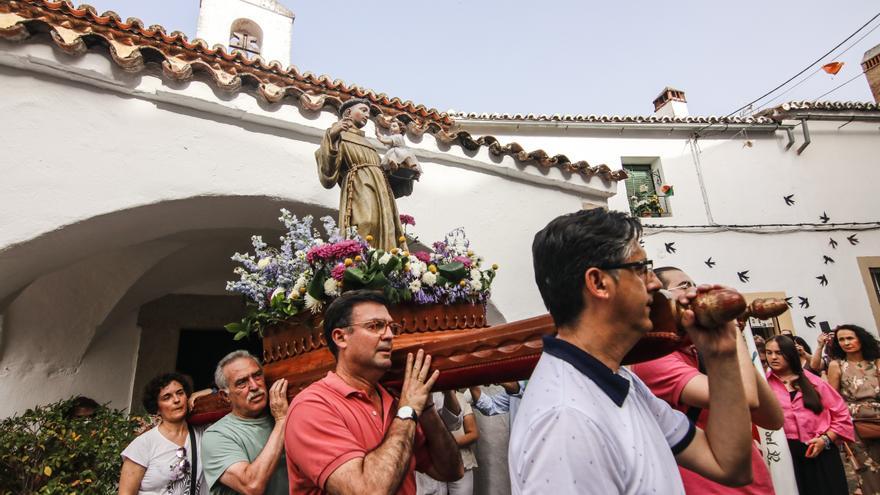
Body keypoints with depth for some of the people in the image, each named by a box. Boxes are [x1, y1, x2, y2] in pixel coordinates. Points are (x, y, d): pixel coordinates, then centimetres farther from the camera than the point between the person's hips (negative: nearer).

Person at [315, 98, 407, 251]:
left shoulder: (365, 141, 29)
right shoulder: (339, 136, 8)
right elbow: (328, 178, -8)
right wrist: (331, 137, -15)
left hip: (381, 199, 7)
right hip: (360, 197, -7)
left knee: (385, 244, -2)